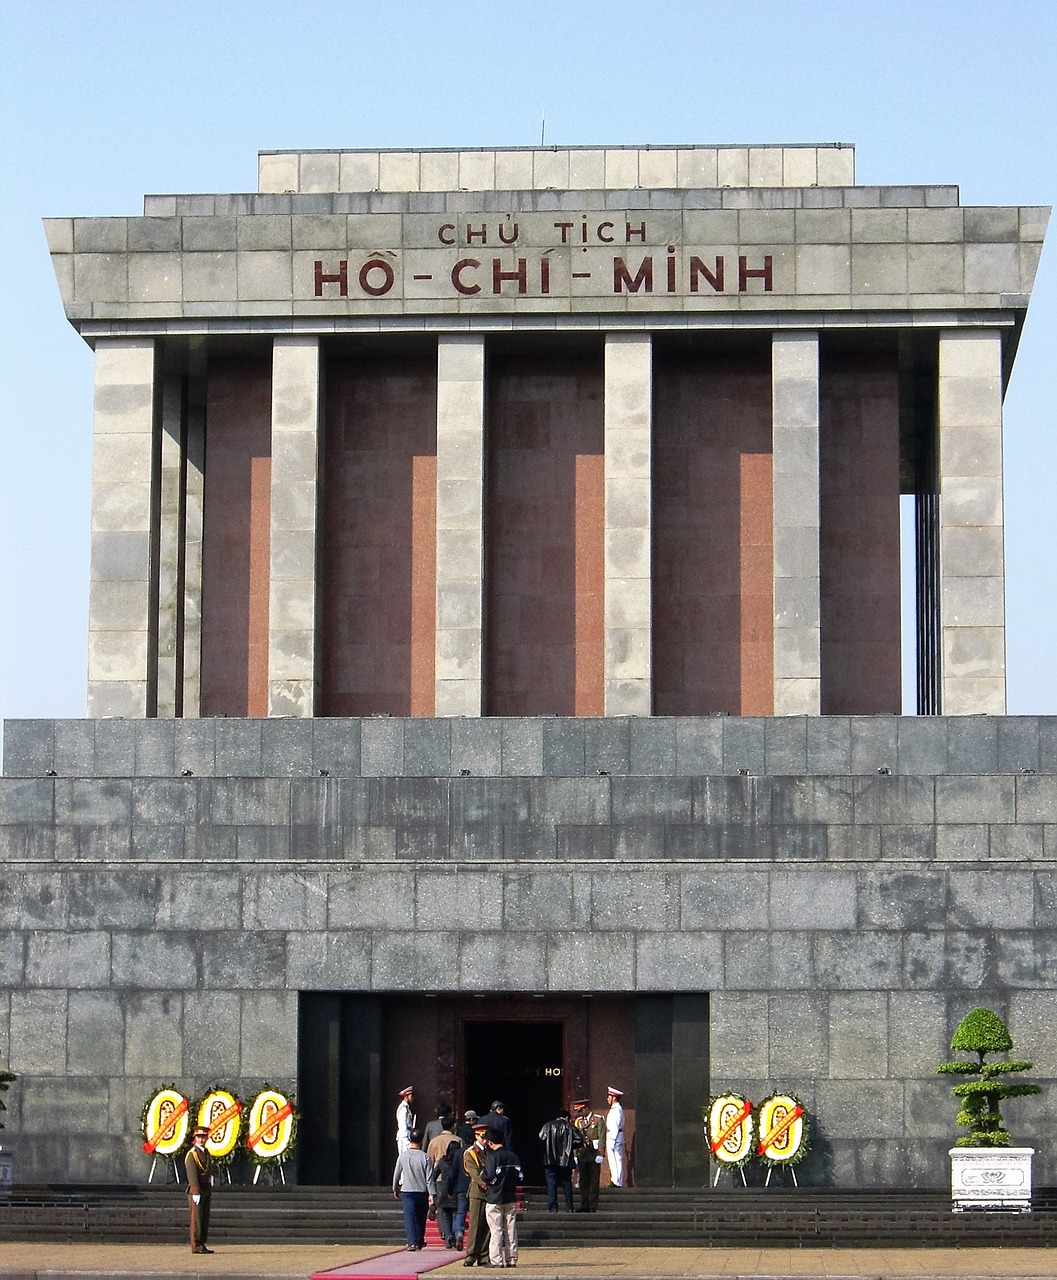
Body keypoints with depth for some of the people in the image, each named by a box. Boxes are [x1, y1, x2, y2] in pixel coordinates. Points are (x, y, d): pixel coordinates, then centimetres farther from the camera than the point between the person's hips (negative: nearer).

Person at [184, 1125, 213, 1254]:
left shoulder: (207, 1153, 16)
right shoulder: (192, 1154, -9)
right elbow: (192, 1174, -16)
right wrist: (196, 1193, -21)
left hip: (206, 1191, 8)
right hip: (197, 1190, -8)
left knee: (205, 1219, 7)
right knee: (197, 1218, -7)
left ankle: (202, 1244, 10)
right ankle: (196, 1246, -7)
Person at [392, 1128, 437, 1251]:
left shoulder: (402, 1156, -3)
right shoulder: (425, 1157, -8)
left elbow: (396, 1174, 6)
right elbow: (430, 1178, -9)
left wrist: (395, 1189, 21)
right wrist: (432, 1194, -6)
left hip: (407, 1191, 0)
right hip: (422, 1192, 0)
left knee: (409, 1217, -4)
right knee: (421, 1217, 16)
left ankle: (412, 1242, -19)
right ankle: (420, 1241, 28)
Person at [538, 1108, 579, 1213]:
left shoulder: (548, 1125, 4)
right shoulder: (570, 1127, 4)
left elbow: (541, 1138, -8)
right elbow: (578, 1140, -4)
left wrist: (548, 1147, 9)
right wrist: (569, 1146, 13)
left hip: (550, 1160, -1)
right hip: (566, 1160, 1)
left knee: (551, 1183, 1)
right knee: (567, 1183, 8)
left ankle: (552, 1207, -6)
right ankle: (569, 1208, 5)